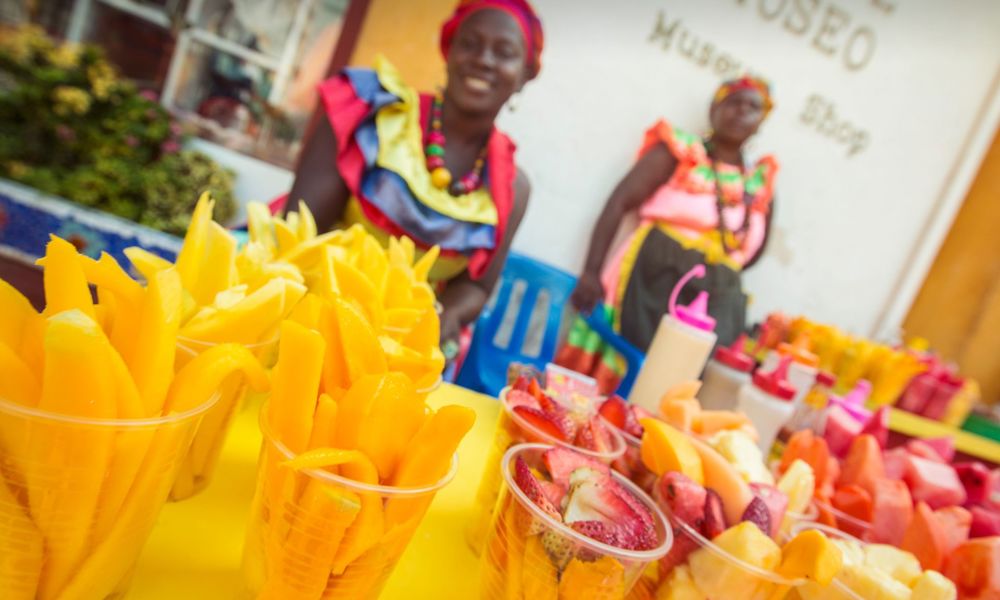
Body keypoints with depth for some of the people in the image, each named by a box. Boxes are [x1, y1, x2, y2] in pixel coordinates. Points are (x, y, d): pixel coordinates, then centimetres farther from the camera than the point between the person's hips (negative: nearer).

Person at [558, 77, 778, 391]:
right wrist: (591, 272, -15)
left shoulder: (762, 182, 14)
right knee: (620, 370, -6)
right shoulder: (679, 149, 3)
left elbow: (754, 249, 25)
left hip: (717, 303, 4)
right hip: (652, 279, -4)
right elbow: (619, 202, -5)